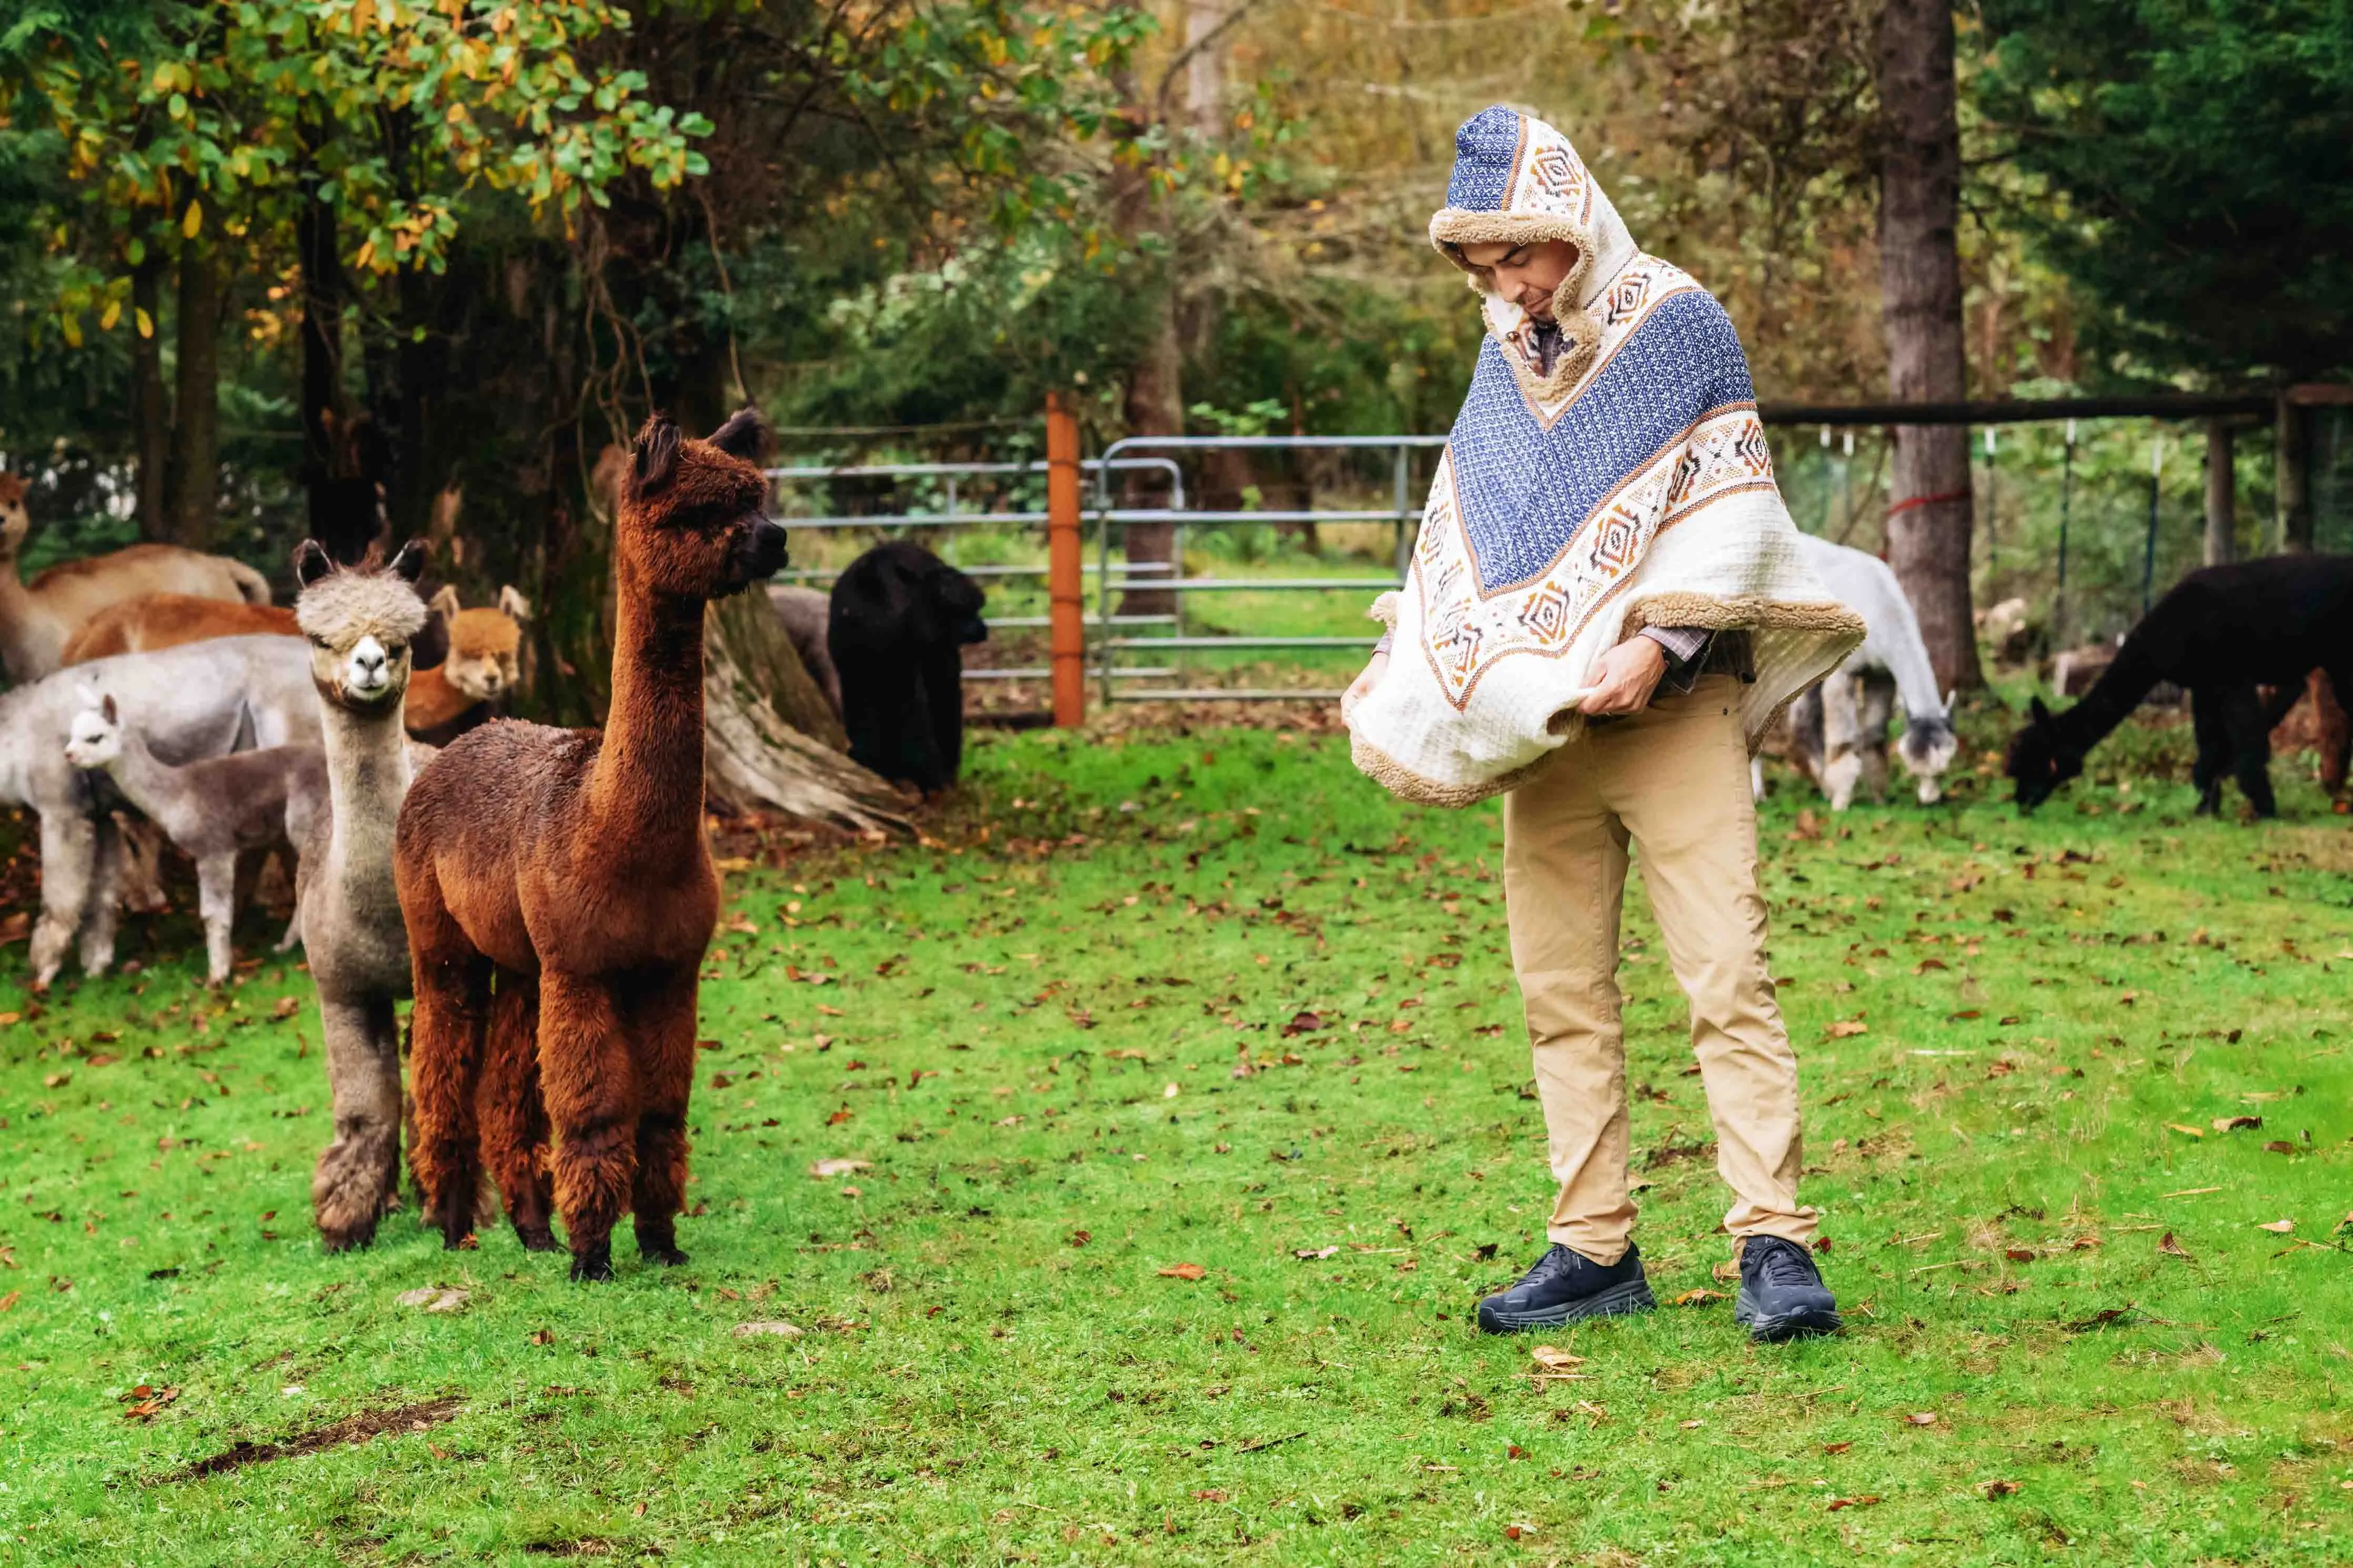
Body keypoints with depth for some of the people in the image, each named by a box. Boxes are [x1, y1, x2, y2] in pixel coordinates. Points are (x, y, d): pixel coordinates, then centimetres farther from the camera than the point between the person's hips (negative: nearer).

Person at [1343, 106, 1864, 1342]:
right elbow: (1461, 536, 19)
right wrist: (1408, 679, 6)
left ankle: (1774, 1246, -12)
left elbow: (1732, 514, -7)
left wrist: (1657, 643, -19)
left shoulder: (1677, 327, -3)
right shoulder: (1503, 357, 14)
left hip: (1671, 716, -6)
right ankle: (1594, 1250, 11)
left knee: (1726, 981, -11)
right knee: (1561, 995, 5)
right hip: (1540, 726, 6)